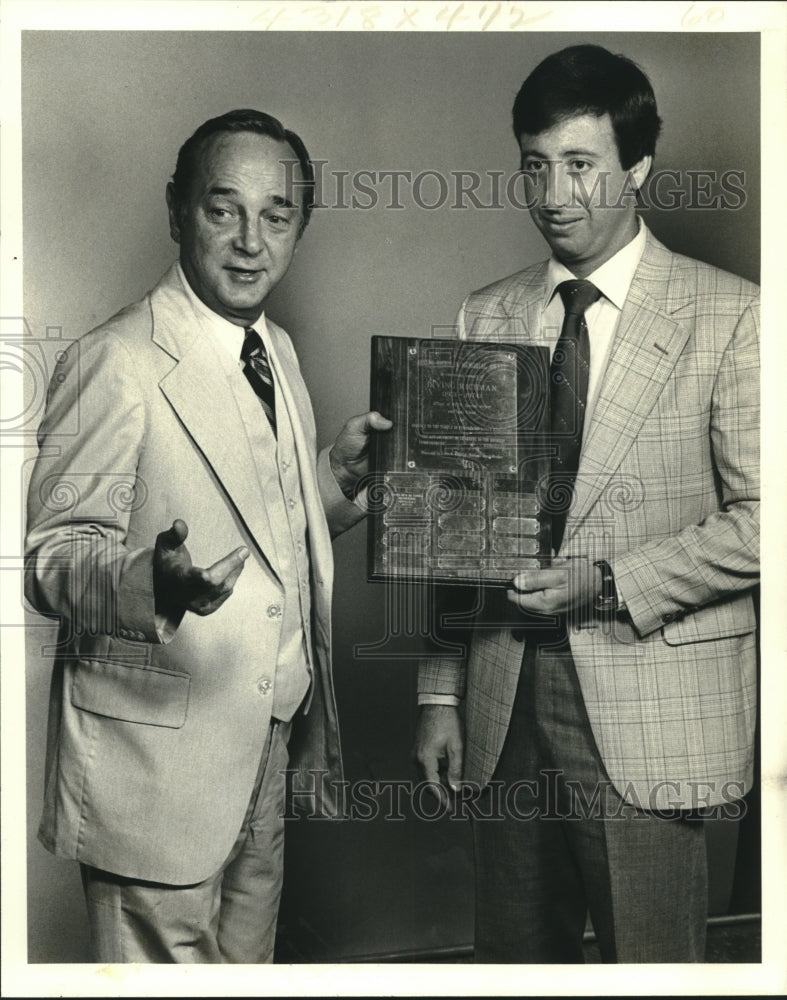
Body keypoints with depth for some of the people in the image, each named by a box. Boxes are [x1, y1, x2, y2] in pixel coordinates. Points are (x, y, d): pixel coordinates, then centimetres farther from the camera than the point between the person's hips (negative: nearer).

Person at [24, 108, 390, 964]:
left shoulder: (274, 351, 8)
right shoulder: (117, 363, -17)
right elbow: (52, 560, -16)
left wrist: (338, 474, 0)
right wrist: (153, 580, -35)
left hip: (268, 742, 8)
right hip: (158, 758, -8)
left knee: (248, 960, 22)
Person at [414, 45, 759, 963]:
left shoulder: (729, 318, -3)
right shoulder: (485, 317, 9)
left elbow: (760, 517, -7)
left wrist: (609, 583, -16)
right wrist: (440, 691, 6)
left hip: (649, 712, -3)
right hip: (502, 709, 4)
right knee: (511, 957, 14)